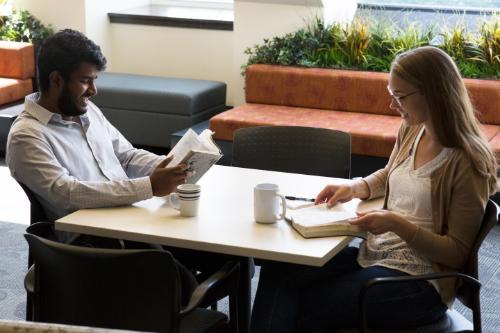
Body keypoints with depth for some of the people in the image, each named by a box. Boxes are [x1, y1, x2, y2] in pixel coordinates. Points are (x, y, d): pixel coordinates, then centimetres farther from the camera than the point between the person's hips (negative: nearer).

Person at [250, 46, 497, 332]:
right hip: (373, 255, 8)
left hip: (417, 279, -8)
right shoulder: (411, 131, 6)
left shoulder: (467, 164, -17)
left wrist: (397, 224, -24)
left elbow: (458, 253, -14)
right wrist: (356, 188, 6)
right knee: (279, 268, -14)